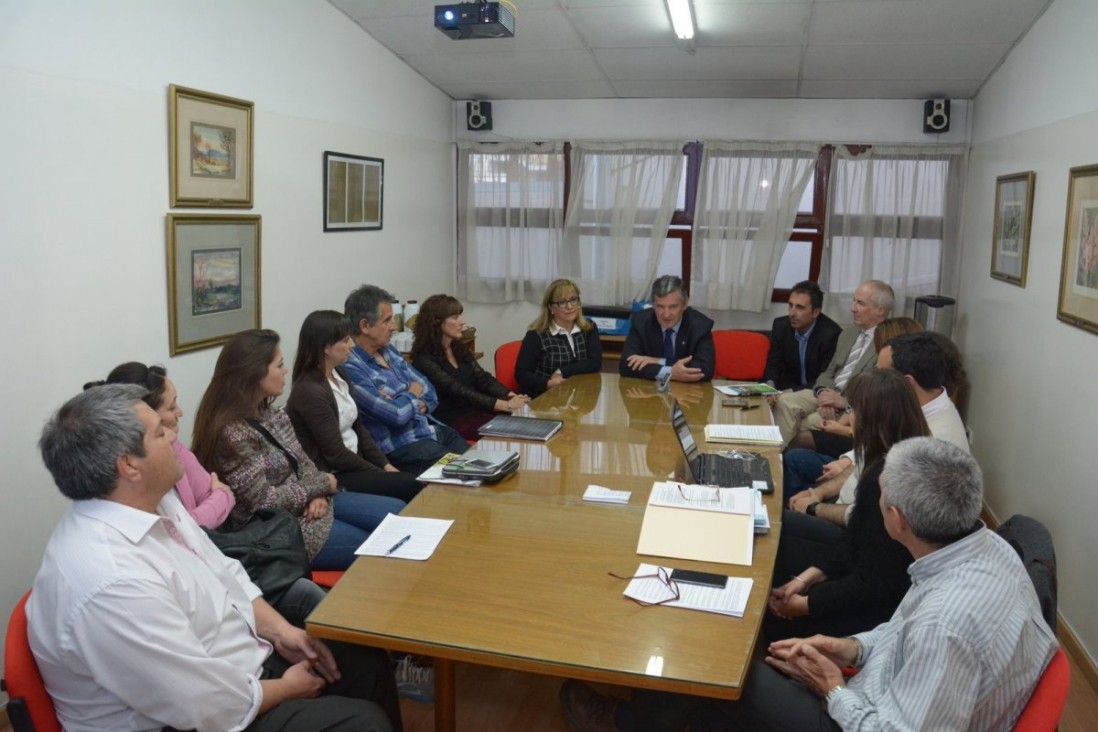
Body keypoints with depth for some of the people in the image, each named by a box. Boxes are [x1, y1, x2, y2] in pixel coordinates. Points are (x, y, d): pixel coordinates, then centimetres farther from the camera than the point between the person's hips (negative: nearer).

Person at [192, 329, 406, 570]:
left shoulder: (270, 413, 2)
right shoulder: (232, 433, -25)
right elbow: (263, 501, -25)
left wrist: (318, 493, -12)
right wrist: (320, 485, -13)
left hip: (309, 503, 9)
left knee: (398, 513, 5)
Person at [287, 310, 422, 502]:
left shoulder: (340, 375, 7)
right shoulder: (310, 391, -20)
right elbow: (335, 454, -19)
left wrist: (385, 464, 3)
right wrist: (380, 472, -12)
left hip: (352, 463, 8)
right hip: (331, 475, -8)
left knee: (414, 480, -9)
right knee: (411, 486, -18)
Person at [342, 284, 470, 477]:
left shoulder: (389, 351, 11)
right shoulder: (350, 368, -17)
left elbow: (430, 393, 11)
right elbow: (396, 414, -24)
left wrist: (409, 403, -11)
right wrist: (413, 395, -3)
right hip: (401, 447, -8)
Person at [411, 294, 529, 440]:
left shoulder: (460, 349, 12)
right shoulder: (425, 360, -14)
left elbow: (483, 379, 7)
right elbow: (459, 392, -22)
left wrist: (512, 397, -13)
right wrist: (505, 405, -29)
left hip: (474, 410, 7)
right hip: (451, 421, -7)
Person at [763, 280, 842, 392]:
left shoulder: (831, 334, -18)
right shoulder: (780, 325, -3)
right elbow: (773, 364, 5)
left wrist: (793, 392, -27)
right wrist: (770, 384, -16)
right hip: (787, 388, 5)